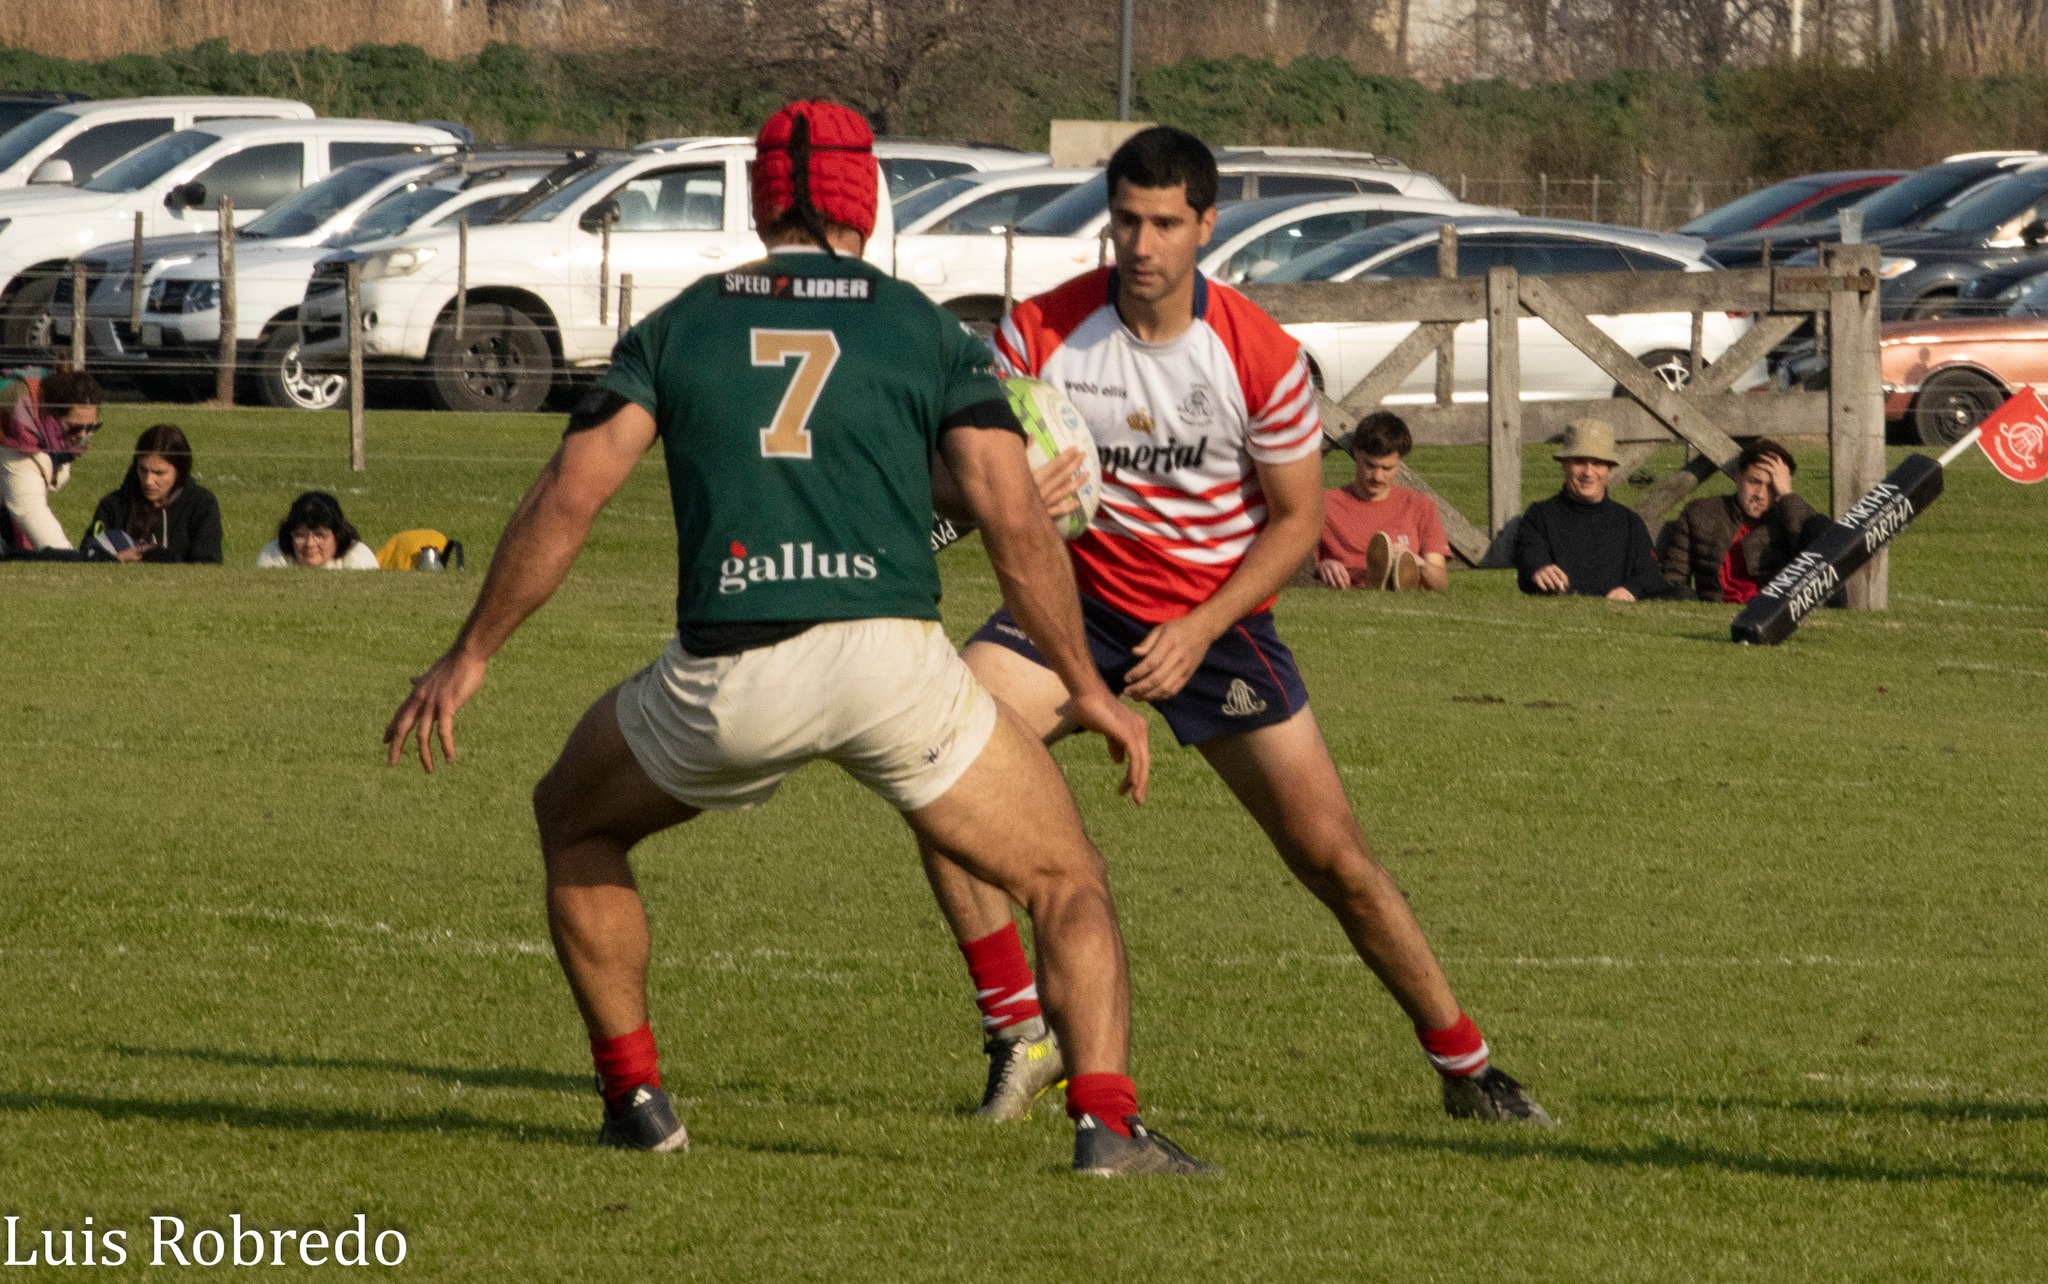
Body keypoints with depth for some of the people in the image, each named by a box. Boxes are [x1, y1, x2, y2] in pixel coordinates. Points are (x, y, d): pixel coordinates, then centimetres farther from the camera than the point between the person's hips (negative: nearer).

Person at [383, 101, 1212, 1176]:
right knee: (1066, 881, 14)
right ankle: (1106, 1119, -7)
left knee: (576, 821, 30)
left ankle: (634, 1097, 25)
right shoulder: (926, 331, 12)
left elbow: (567, 497, 5)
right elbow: (1016, 522, 3)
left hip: (727, 681, 1)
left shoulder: (679, 325, 16)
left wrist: (469, 657, 12)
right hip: (890, 652, -1)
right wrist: (1087, 690, 11)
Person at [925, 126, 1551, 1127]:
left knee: (1333, 857, -4)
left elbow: (1297, 519, -4)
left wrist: (1200, 630, -16)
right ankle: (1019, 1035, -12)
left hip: (1218, 617, -1)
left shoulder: (1261, 357, -14)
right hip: (1079, 597, 1)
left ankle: (1465, 1068, 13)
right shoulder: (1041, 332, -12)